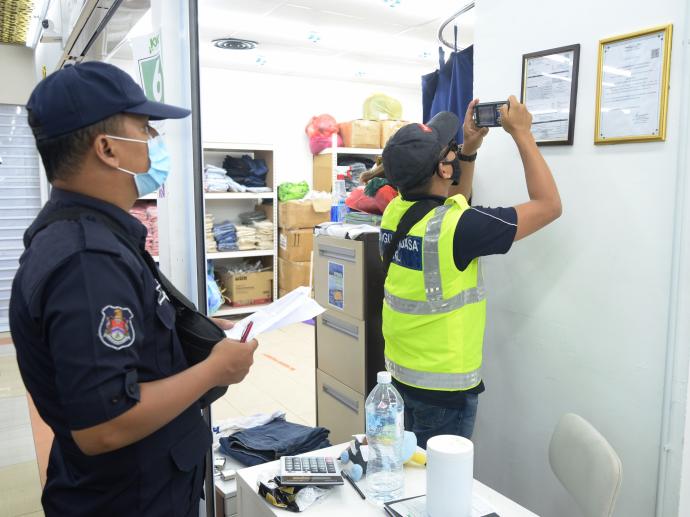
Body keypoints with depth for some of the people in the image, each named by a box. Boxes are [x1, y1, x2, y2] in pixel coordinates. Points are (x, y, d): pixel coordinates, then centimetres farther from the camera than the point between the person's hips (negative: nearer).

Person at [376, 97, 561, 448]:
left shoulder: (394, 212, -4)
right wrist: (521, 133, -6)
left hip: (399, 371, 7)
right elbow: (549, 205, -13)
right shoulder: (454, 226, -25)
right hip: (444, 387, -7)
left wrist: (469, 148, 12)